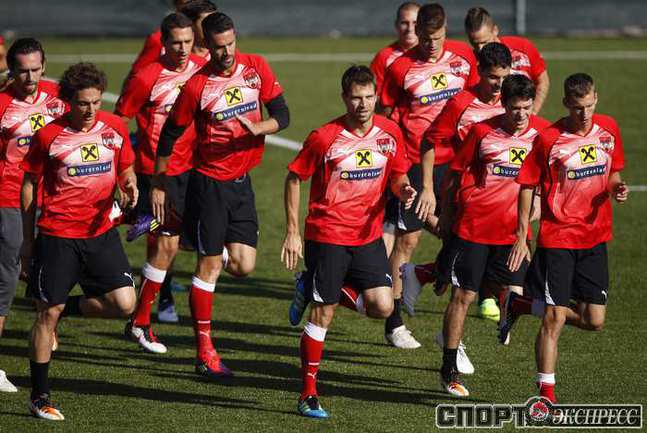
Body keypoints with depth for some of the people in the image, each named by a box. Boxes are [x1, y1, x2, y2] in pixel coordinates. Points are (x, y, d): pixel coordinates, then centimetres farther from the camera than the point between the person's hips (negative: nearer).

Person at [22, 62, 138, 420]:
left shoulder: (115, 128, 2)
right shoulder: (49, 135, -7)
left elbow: (126, 169, 17)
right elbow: (30, 185, 2)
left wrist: (129, 186, -8)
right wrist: (28, 238, 4)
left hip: (101, 232, 3)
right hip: (57, 235, -3)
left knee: (124, 303, -11)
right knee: (47, 313, -1)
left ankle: (66, 308, 16)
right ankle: (39, 397, 11)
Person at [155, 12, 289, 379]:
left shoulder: (257, 68, -2)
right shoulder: (197, 86, -14)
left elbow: (282, 115, 0)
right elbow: (170, 135, -4)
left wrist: (257, 127, -22)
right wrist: (159, 186, -2)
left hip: (242, 180, 5)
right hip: (209, 180, -5)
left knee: (243, 266, 0)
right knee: (210, 265, -4)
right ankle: (205, 353, 2)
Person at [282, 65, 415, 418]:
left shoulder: (389, 133, -1)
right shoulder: (324, 138, -12)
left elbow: (396, 176, 14)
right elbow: (294, 179, -3)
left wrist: (403, 190, -11)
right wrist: (292, 232, -6)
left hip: (369, 236, 4)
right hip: (327, 236, -4)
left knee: (382, 307, -9)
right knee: (322, 316, -2)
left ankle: (327, 290, 20)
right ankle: (308, 395, 10)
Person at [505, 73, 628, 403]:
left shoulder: (608, 128, 2)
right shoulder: (549, 139, -11)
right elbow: (527, 186, -4)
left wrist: (617, 188, -6)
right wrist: (521, 236, -8)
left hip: (595, 238, 5)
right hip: (557, 237, -5)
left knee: (594, 321, 4)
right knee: (554, 319, -8)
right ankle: (546, 393, 2)